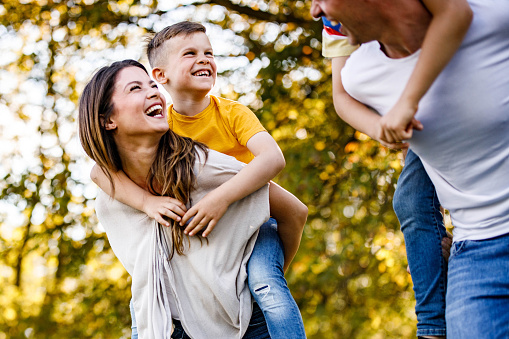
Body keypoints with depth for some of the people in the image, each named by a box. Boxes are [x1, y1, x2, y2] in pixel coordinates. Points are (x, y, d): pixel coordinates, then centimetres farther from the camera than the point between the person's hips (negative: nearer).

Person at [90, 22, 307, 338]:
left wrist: (222, 197, -45)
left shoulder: (233, 113, -14)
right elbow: (100, 170, -19)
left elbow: (273, 157, -32)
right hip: (197, 232, 3)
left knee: (264, 283, -31)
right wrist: (148, 201, -37)